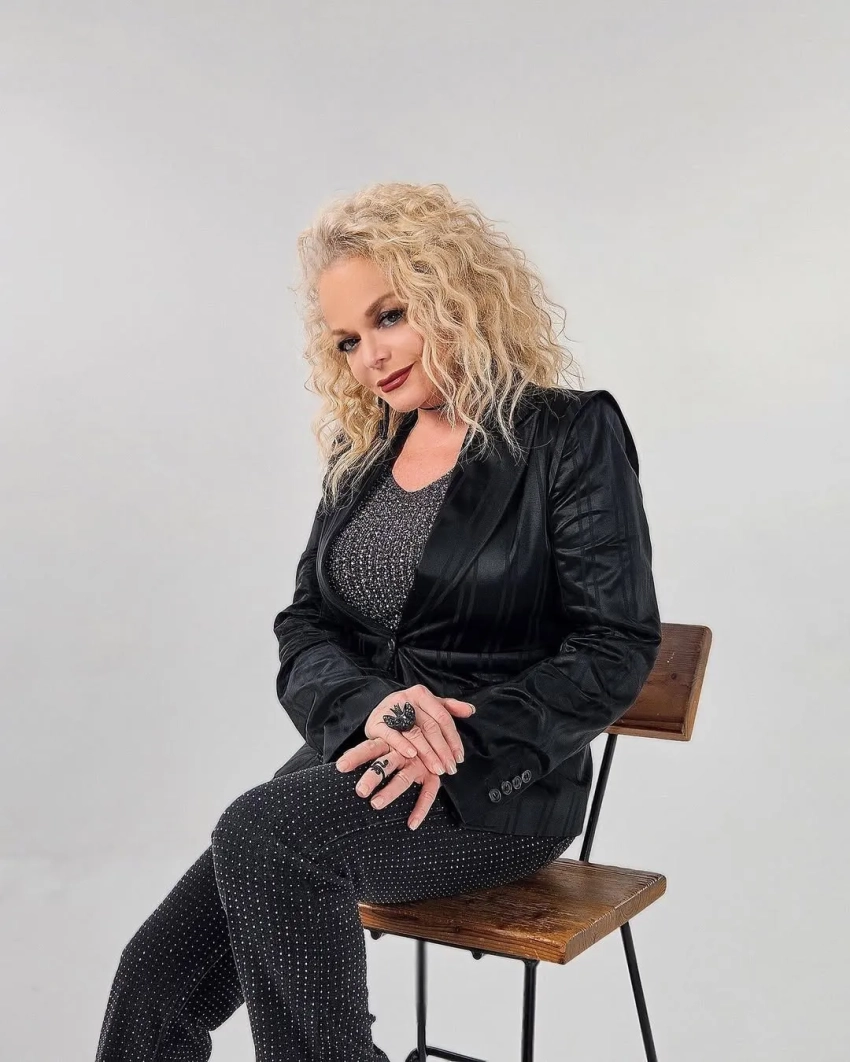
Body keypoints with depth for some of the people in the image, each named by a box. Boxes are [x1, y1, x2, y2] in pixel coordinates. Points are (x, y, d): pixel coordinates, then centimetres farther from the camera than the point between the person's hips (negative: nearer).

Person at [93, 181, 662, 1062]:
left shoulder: (571, 435, -5)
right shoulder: (360, 451, 12)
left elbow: (616, 644, -9)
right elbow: (302, 626, 8)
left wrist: (466, 745, -21)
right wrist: (373, 706, -15)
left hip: (504, 783, -5)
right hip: (357, 759, 5)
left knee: (262, 834, -31)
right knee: (154, 988, -12)